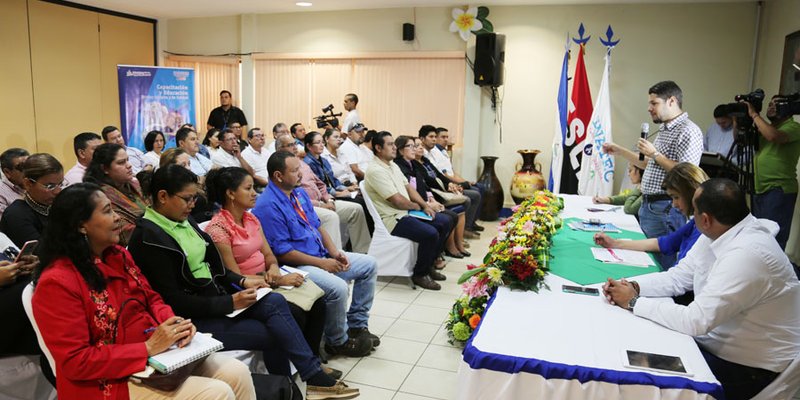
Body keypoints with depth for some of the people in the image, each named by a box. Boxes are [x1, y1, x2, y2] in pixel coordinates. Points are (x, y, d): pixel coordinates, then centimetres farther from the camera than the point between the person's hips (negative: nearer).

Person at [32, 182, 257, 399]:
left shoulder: (118, 255, 7)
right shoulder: (57, 282, -17)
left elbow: (151, 300, 15)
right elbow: (76, 362, -19)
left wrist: (173, 323, -8)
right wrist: (147, 348, -22)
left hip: (157, 353, 8)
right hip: (113, 381, -7)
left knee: (237, 373, -6)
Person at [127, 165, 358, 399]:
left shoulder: (183, 220, 8)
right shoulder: (149, 238, -18)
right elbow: (173, 302, -20)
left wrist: (241, 281, -1)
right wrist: (229, 303, -21)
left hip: (214, 298, 7)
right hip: (192, 318, -7)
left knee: (275, 302, -15)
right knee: (274, 333, -15)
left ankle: (315, 378, -10)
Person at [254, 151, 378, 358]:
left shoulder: (299, 193, 10)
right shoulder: (268, 206, -18)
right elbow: (283, 253, -20)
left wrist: (335, 252, -1)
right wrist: (322, 263, -17)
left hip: (323, 256, 10)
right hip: (296, 266, -10)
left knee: (369, 264, 6)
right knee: (338, 287, -32)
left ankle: (356, 325, 14)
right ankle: (338, 342, -4)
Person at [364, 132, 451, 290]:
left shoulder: (393, 166, 14)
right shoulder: (376, 171, -19)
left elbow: (408, 187, 16)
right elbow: (397, 201, -20)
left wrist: (425, 205, 2)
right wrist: (417, 206, -3)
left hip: (406, 212, 10)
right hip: (392, 219, -10)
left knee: (443, 222, 6)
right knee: (430, 233, -26)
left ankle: (428, 264, 16)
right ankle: (420, 274, -5)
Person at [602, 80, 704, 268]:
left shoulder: (688, 131, -13)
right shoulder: (664, 130, 18)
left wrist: (655, 154, -16)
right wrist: (620, 151, 20)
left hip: (665, 209, -9)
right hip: (647, 206, 10)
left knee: (662, 263, -3)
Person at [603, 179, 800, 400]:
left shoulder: (748, 254, -30)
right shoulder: (716, 235, -2)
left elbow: (697, 321, -31)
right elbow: (677, 277, 5)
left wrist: (633, 302, -22)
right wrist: (632, 286, -12)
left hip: (748, 369, -8)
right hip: (715, 341, 8)